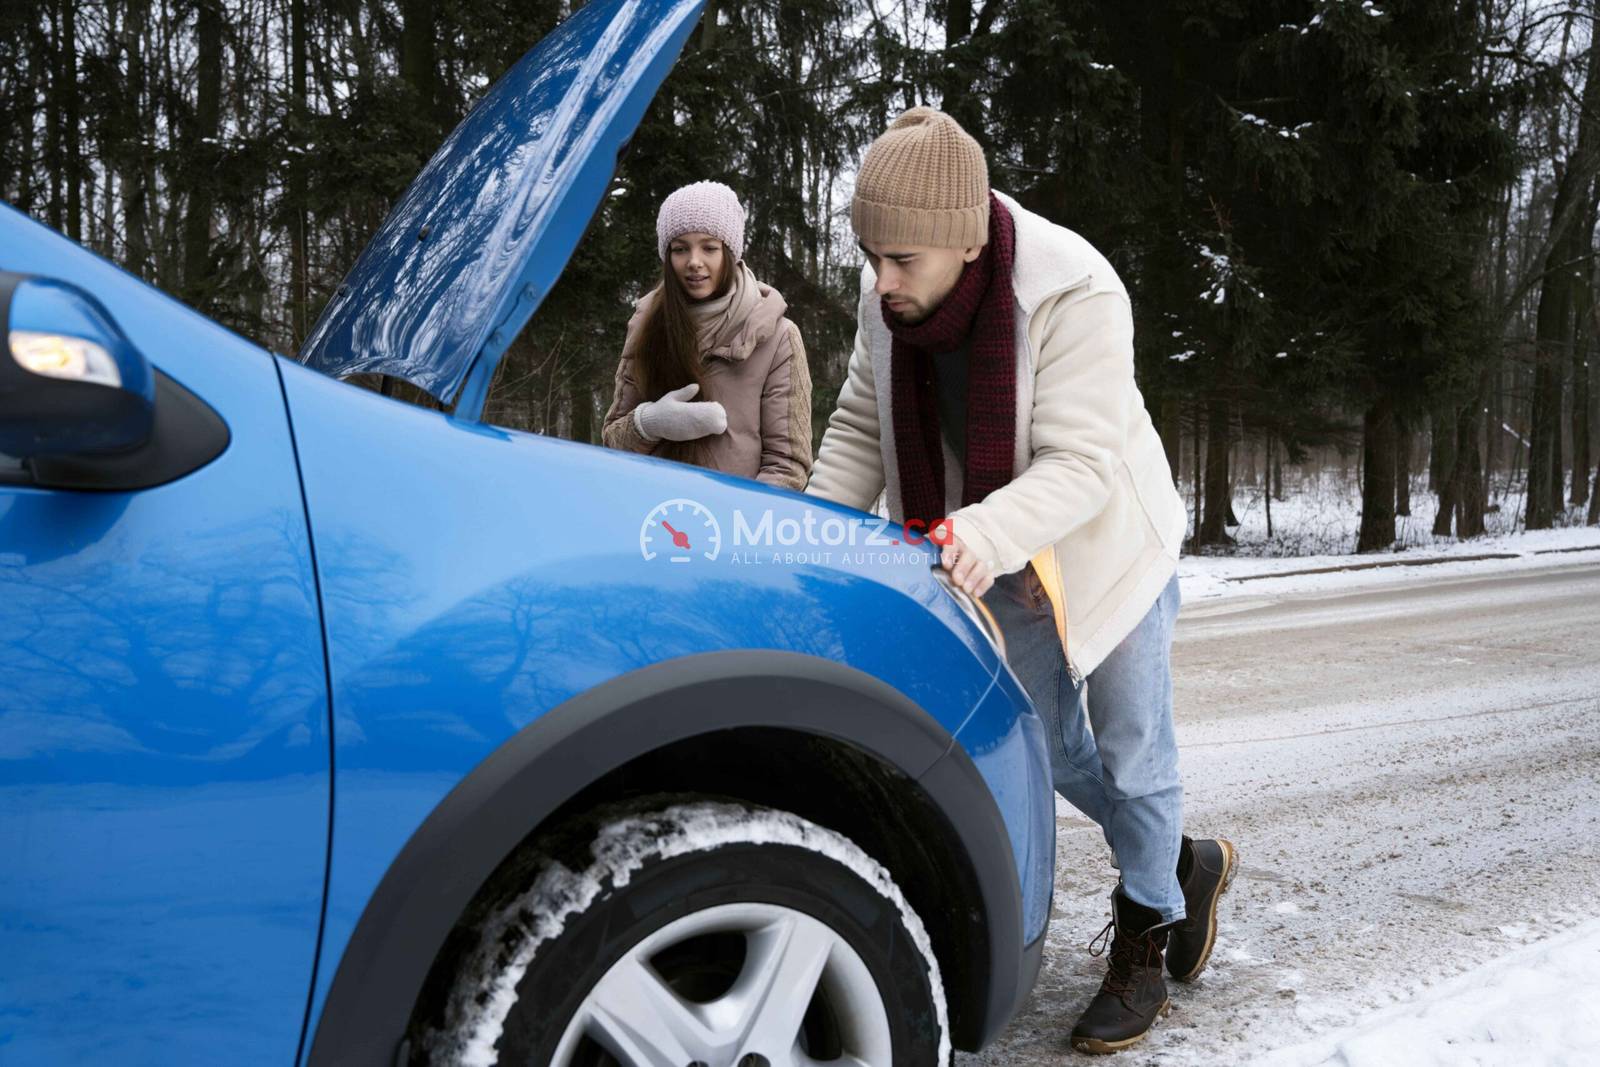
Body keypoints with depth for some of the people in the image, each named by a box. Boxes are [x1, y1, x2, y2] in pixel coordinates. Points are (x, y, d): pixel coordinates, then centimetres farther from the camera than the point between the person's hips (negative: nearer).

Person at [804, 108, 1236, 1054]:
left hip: (1107, 543, -6)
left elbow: (1082, 463, -35)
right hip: (1004, 567, 6)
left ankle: (1145, 939, 30)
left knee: (1130, 748, 8)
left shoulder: (1076, 293, -33)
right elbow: (863, 430, -6)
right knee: (1049, 747, 17)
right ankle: (1188, 865, 41)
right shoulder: (886, 302, -16)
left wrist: (990, 531, -53)